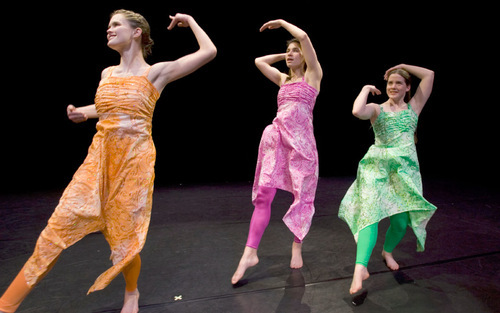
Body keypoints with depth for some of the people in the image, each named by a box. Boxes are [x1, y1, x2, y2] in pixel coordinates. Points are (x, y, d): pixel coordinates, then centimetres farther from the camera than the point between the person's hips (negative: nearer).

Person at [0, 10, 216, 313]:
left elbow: (209, 52, -4)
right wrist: (83, 113, 15)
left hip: (135, 160, -4)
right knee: (57, 229, 0)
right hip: (100, 157, 5)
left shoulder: (157, 72, -2)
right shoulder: (107, 73, 14)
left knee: (125, 237, 4)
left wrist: (190, 21, 9)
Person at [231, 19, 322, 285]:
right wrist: (283, 56, 27)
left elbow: (304, 36, -4)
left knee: (302, 195, 3)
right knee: (263, 194, -3)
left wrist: (281, 22, 10)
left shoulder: (312, 75, 6)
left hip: (301, 139, -4)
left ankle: (297, 247, 21)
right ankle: (250, 253, 1)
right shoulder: (283, 79, 21)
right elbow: (259, 61, 28)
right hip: (276, 136, 4)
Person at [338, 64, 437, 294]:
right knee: (370, 211, -17)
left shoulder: (414, 107, 13)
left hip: (406, 168, 3)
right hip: (377, 165, -2)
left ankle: (387, 252, 33)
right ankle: (360, 268, -23)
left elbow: (429, 75, 9)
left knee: (402, 219, 2)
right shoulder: (377, 109, 6)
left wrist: (402, 66, 15)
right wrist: (366, 89, -2)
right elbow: (357, 111, -18)